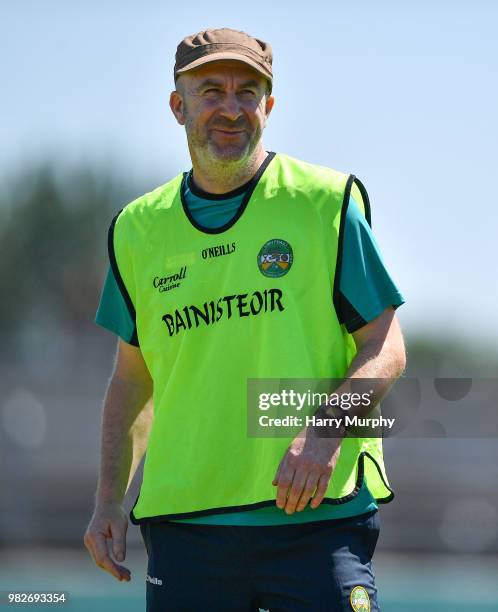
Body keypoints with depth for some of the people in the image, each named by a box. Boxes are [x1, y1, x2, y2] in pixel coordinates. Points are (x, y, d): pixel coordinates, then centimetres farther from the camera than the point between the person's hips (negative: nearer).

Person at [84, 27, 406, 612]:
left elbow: (386, 348, 0)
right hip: (183, 522, 3)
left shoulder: (327, 202, 2)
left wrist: (324, 432, -17)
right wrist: (109, 499, 11)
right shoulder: (139, 229, 12)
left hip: (318, 518, -3)